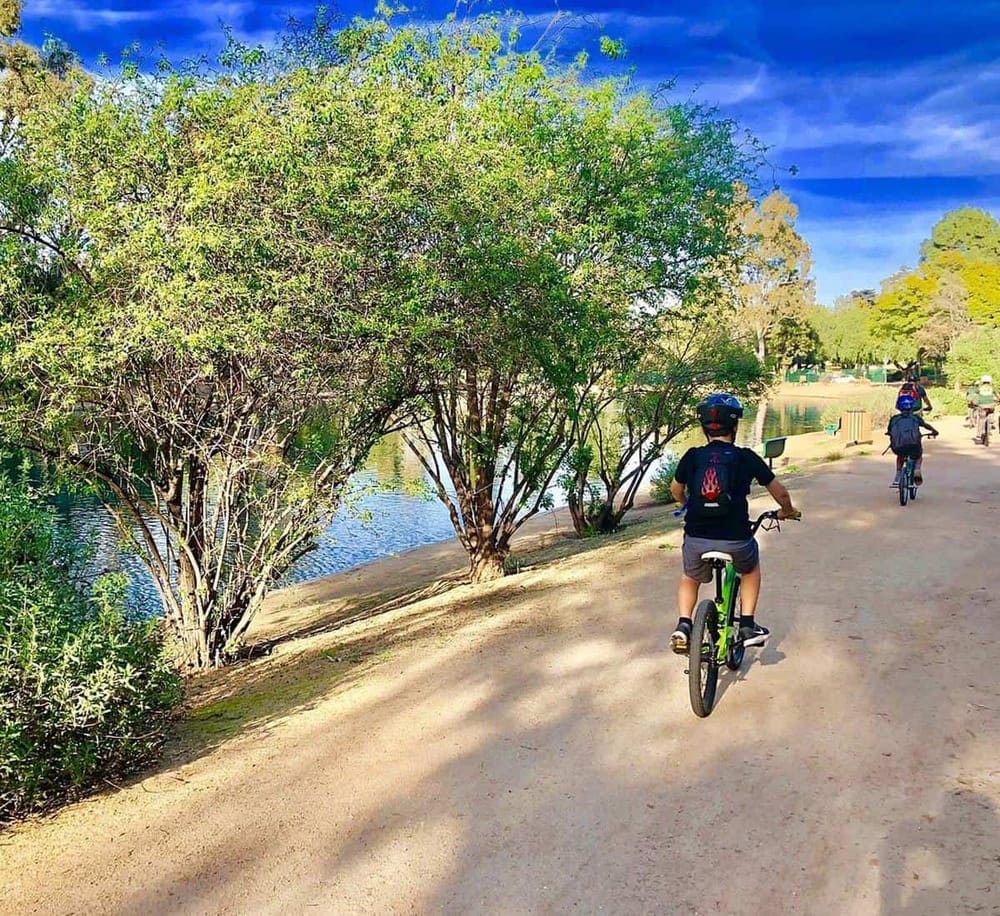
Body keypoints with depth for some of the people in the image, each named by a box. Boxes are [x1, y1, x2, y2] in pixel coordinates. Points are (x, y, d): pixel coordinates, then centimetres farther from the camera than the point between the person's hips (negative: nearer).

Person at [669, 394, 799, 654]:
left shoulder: (692, 456, 2)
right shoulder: (746, 458, 0)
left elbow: (676, 490, 20)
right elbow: (780, 493, 11)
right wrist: (787, 511, 33)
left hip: (696, 540, 1)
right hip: (735, 541, -1)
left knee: (690, 579, 31)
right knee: (751, 569, 33)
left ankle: (683, 625, 12)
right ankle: (748, 626, 24)